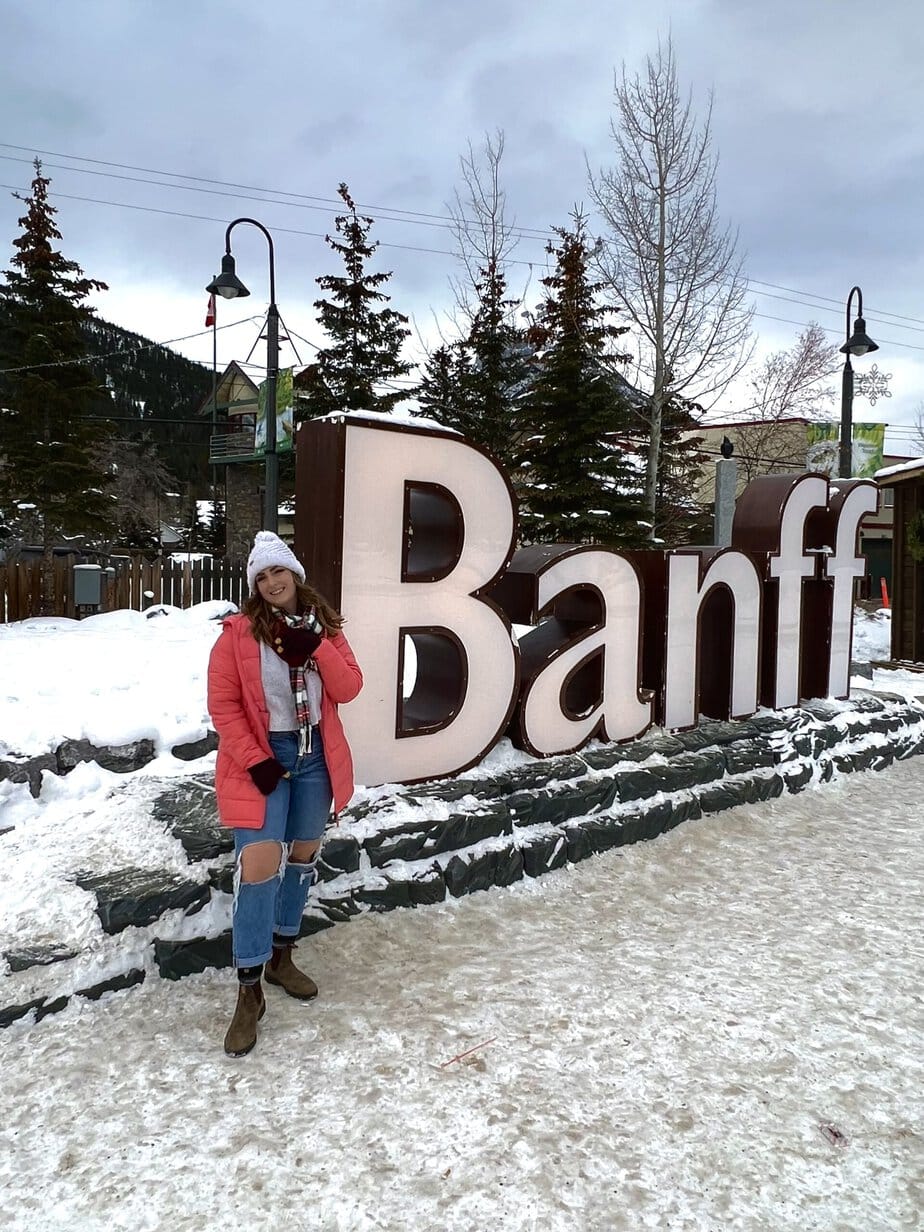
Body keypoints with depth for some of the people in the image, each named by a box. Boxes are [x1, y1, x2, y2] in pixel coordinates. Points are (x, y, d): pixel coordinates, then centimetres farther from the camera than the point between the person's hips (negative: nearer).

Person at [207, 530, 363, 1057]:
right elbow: (223, 704, -10)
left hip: (316, 753, 5)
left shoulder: (324, 625, 1)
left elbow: (350, 688, -5)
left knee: (304, 853, 15)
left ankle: (281, 957, 35)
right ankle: (249, 991, 1)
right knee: (259, 863, -13)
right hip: (263, 756, -5)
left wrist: (317, 647, -20)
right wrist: (255, 760, -17)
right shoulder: (239, 632, -10)